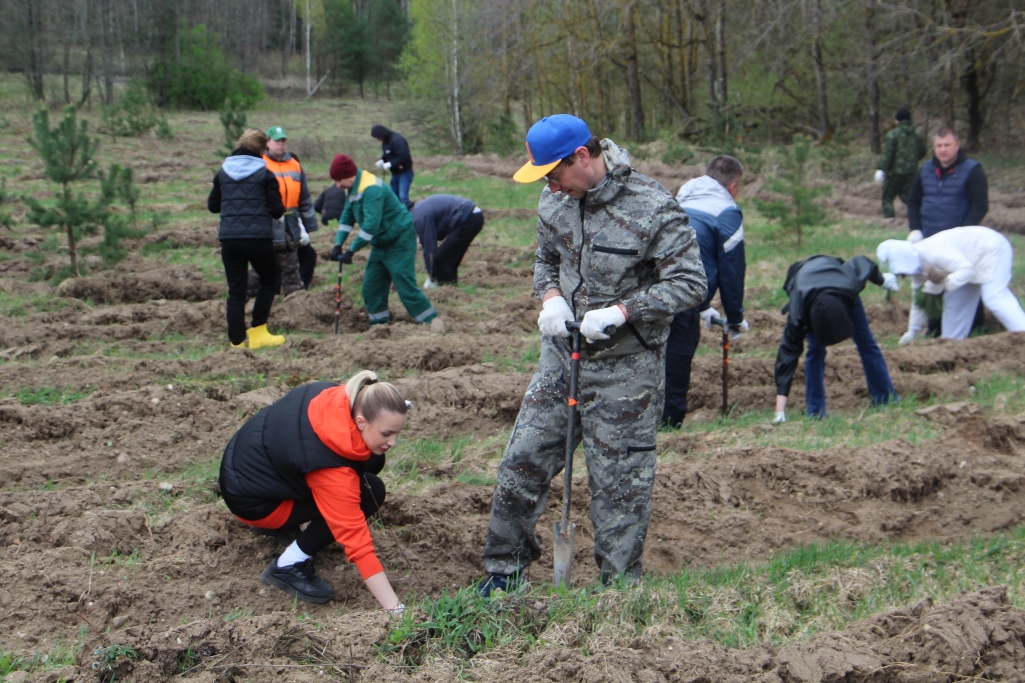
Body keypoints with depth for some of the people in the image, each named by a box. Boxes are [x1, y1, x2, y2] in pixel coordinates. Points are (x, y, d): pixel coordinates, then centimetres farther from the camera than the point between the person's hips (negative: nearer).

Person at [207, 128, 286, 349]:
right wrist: (280, 210, 16)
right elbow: (276, 210, -5)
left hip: (229, 238, 4)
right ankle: (258, 332, 10)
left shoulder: (223, 172, 9)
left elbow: (212, 205, 15)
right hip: (258, 237, -4)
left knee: (236, 290, 6)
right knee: (268, 282, 16)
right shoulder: (265, 173, -4)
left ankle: (237, 341, 3)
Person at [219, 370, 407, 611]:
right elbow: (358, 544, -36)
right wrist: (394, 609, -37)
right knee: (369, 493, -16)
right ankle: (289, 565, -8)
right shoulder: (330, 465, -37)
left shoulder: (344, 399, -18)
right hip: (250, 498, -8)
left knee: (371, 461, 3)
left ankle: (282, 524, 13)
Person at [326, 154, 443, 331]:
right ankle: (379, 323, 17)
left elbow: (371, 225, -34)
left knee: (405, 285, -12)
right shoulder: (354, 188, 4)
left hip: (399, 241, -10)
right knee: (371, 286, 8)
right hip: (381, 243, 10)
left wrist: (351, 251, -29)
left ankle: (432, 321, -6)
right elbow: (347, 216, 9)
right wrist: (338, 244, -3)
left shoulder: (371, 189, -28)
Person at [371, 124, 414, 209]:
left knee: (403, 197, -19)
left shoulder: (397, 140, -22)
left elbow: (404, 157, -29)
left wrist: (390, 164, -27)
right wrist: (381, 161, -3)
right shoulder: (385, 142, 7)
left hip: (405, 172, -9)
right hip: (395, 173, 9)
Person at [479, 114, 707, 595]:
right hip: (562, 356, 6)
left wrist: (619, 312, -23)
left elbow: (690, 283, -16)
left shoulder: (653, 208, -16)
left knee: (619, 482, 2)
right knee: (522, 461, 7)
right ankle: (505, 570, 23)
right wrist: (551, 299, -2)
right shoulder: (555, 203, 3)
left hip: (626, 368, -6)